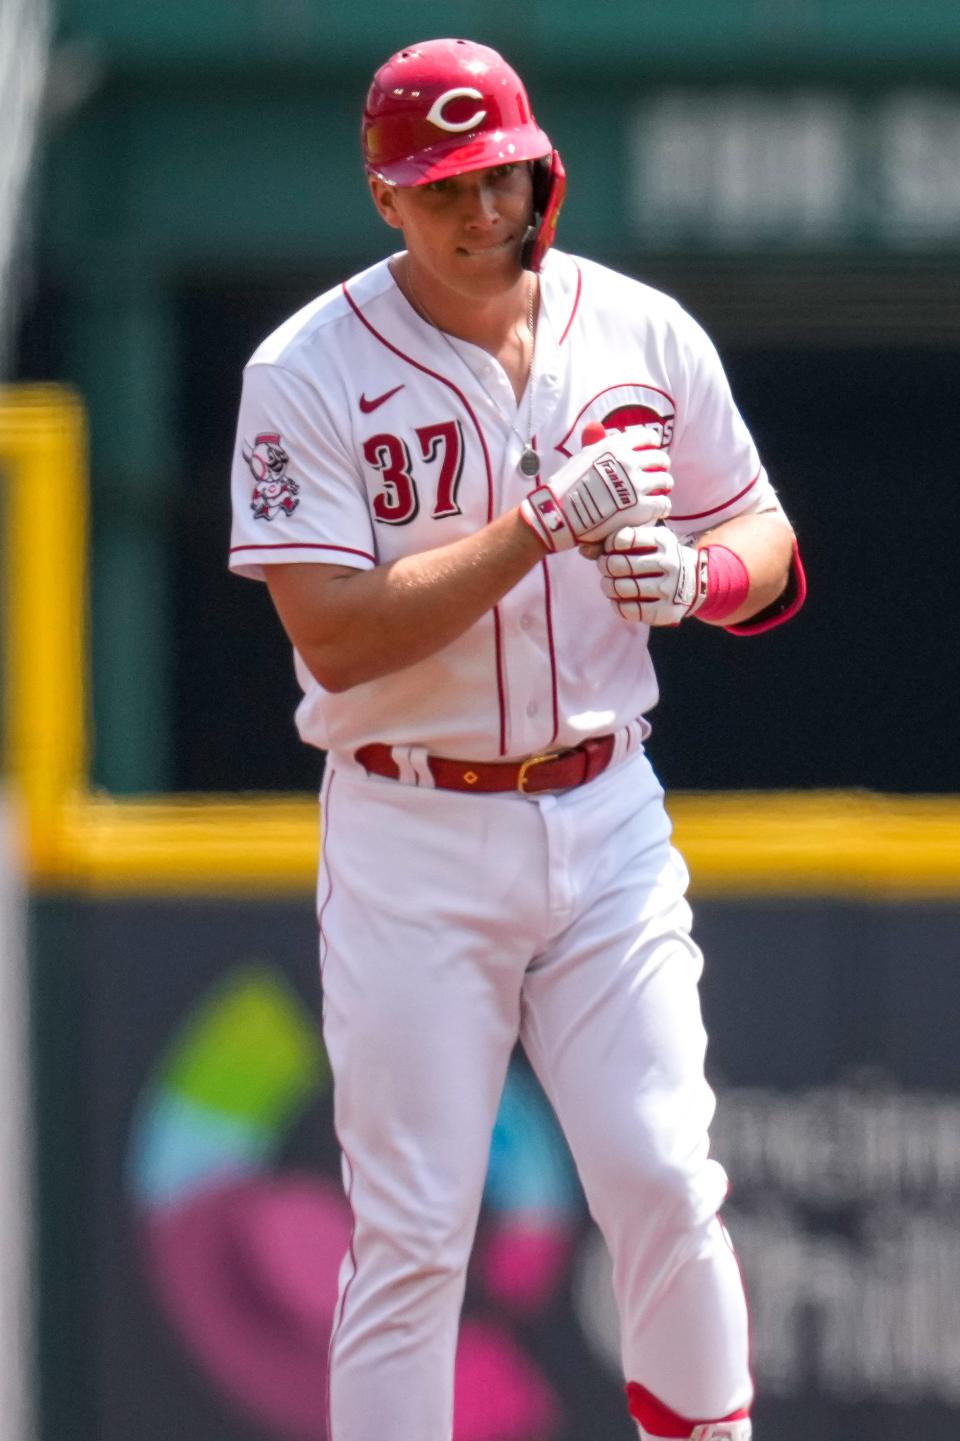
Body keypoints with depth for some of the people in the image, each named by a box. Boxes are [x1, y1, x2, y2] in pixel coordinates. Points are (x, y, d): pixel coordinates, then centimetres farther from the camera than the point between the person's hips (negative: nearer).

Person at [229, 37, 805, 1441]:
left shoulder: (642, 335, 2)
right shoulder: (307, 375, -9)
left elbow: (765, 541, 11)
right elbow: (337, 637, -18)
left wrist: (692, 577, -13)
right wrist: (542, 528, -24)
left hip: (606, 821, 3)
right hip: (413, 843, -3)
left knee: (667, 1189, -3)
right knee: (410, 1232, -3)